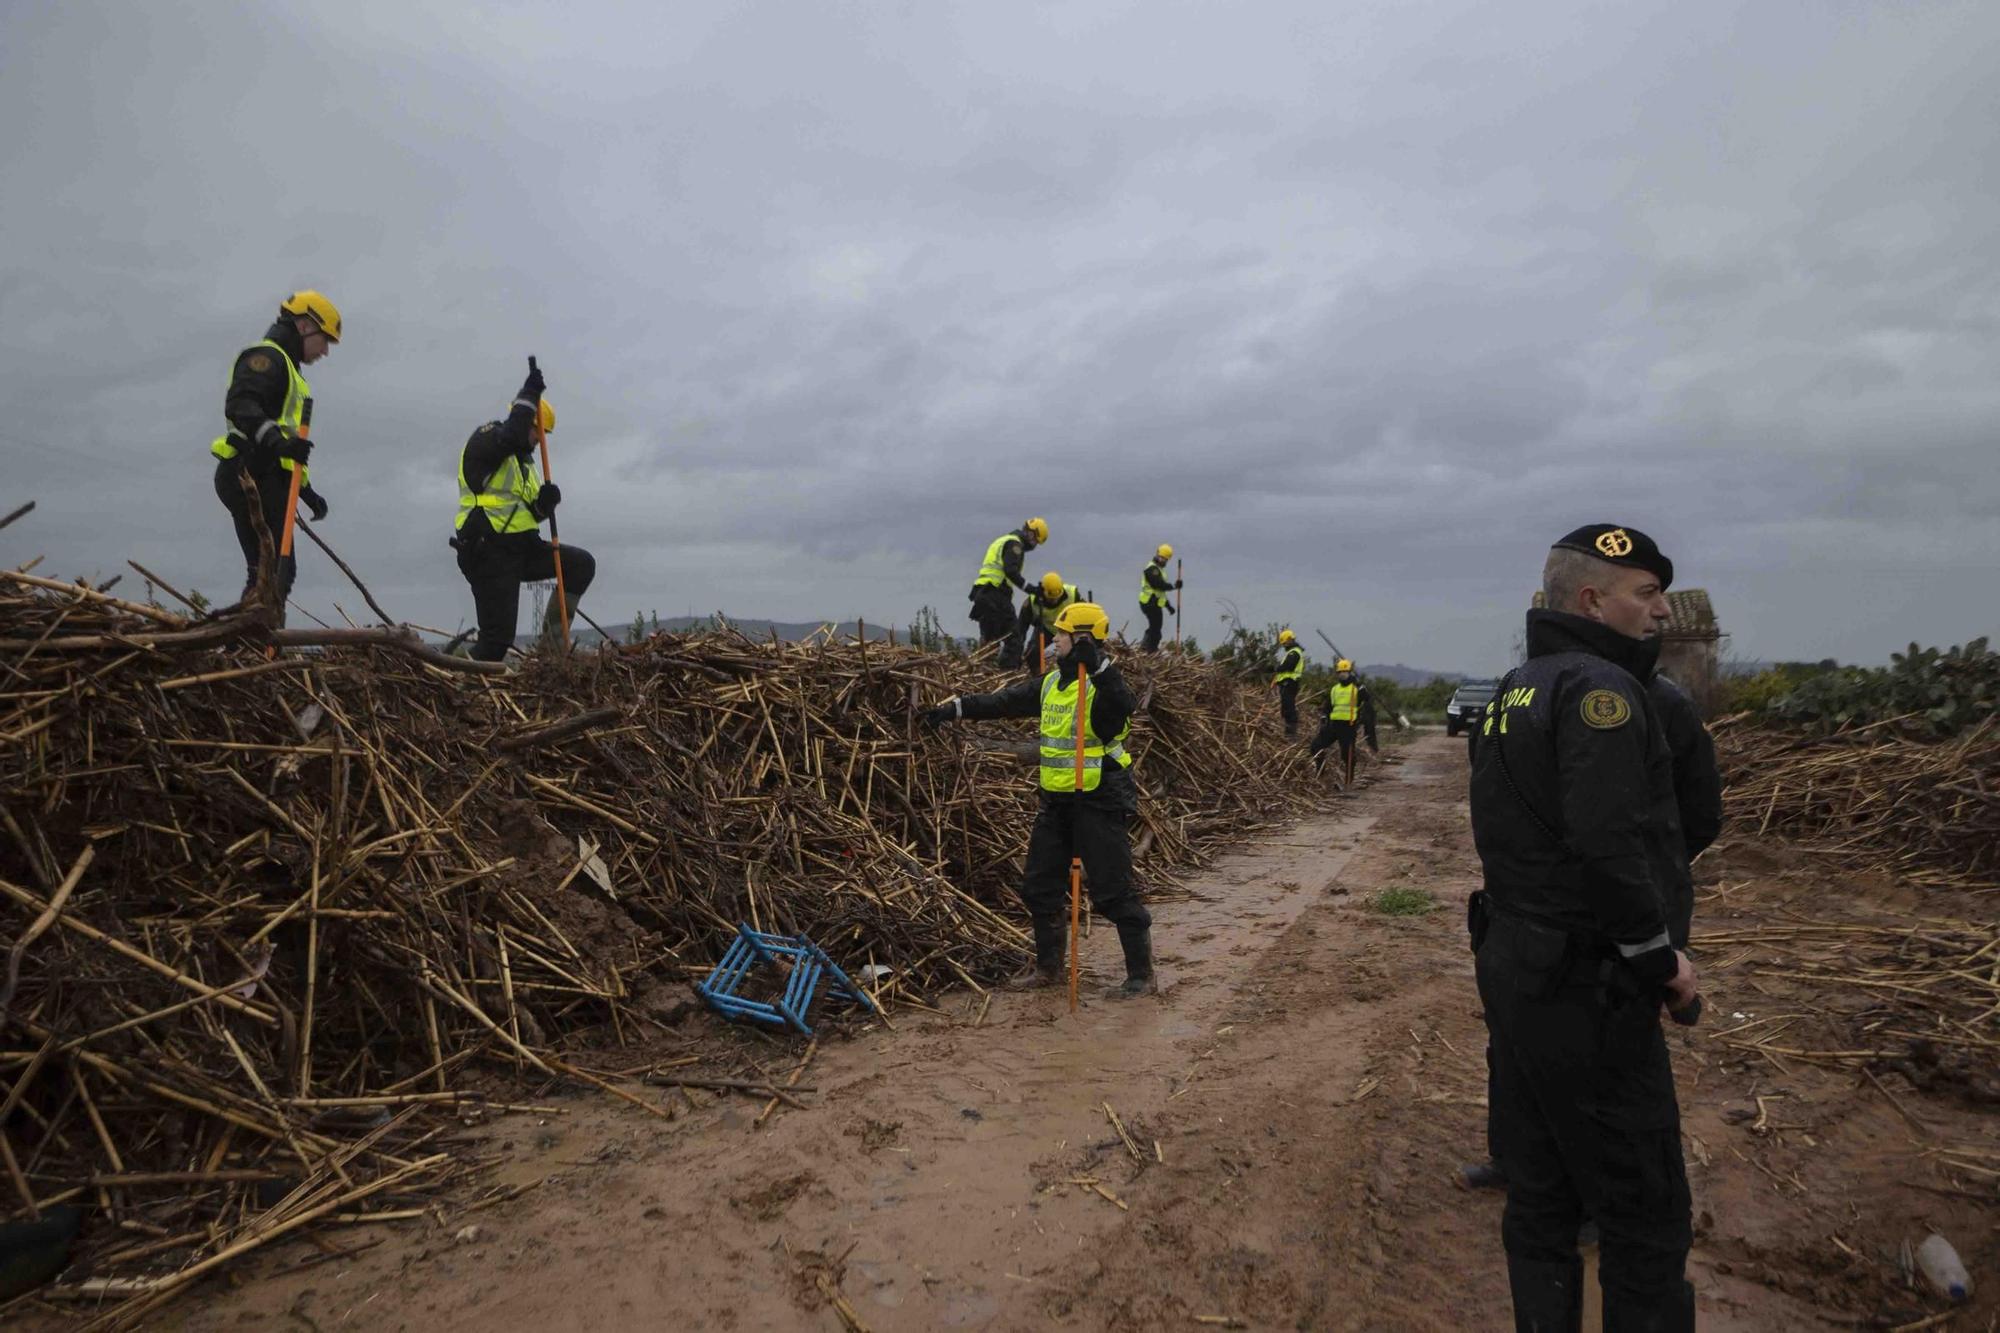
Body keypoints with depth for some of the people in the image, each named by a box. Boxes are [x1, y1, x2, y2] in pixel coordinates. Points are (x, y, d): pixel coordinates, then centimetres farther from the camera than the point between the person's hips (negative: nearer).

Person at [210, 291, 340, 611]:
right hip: (249, 478, -10)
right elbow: (239, 407, -22)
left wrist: (306, 491, 31)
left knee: (278, 571, 8)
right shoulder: (266, 356, -2)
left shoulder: (286, 368, 30)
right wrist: (276, 439, -38)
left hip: (265, 481, 10)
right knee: (273, 571, -19)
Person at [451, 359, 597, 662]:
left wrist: (545, 502, -4)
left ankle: (553, 634, 6)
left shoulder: (524, 461, 20)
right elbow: (511, 436, -31)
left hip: (521, 548, 8)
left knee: (581, 564, 3)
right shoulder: (484, 440, -5)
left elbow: (531, 513, 18)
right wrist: (529, 395, -22)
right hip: (488, 551, -8)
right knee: (498, 637, -11)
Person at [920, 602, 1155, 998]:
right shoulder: (1051, 683, 11)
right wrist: (956, 707, 14)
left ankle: (1141, 973, 11)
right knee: (1040, 886, 15)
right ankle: (1048, 966, 31)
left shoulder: (1102, 685, -14)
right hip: (1056, 800, 9)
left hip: (1099, 802, -9)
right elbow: (1005, 701, 16)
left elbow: (1124, 705, -36)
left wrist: (1099, 667, -46)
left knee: (1113, 891, -4)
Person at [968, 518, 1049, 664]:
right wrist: (1029, 588, -19)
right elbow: (1011, 571, -20)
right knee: (1013, 638, -10)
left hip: (982, 592, 10)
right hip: (996, 593, -10)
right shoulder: (1014, 544, -6)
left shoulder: (1002, 541, 26)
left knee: (988, 638, 12)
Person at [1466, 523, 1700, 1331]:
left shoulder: (1514, 689, 11)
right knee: (1645, 1217, 4)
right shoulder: (1599, 688, -17)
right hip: (1587, 991, -9)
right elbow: (1609, 846, -27)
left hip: (1512, 970, 9)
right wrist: (1661, 958, -13)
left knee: (1539, 1196, 17)